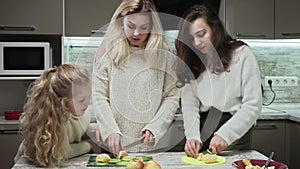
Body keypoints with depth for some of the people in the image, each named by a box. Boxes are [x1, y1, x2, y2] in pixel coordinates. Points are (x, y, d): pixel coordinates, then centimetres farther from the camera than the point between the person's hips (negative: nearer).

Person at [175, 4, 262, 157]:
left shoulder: (241, 54, -9)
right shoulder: (191, 62, 3)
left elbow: (253, 105, -13)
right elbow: (189, 105, -4)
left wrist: (225, 134, -22)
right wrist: (193, 136, -20)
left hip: (235, 130, -3)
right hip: (203, 128, 3)